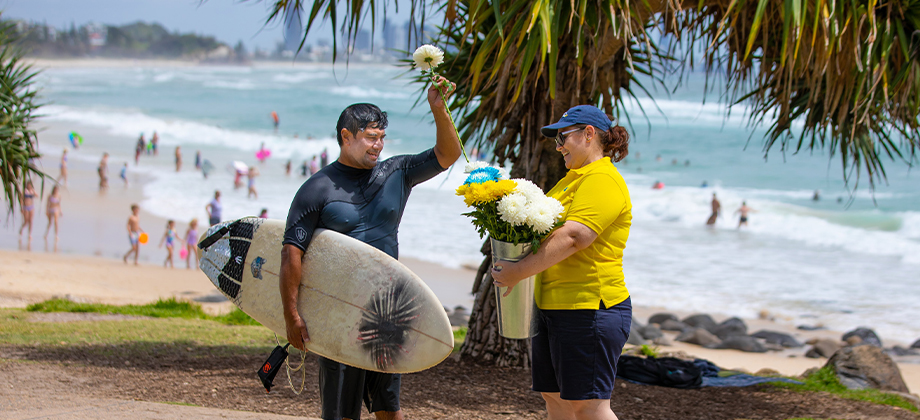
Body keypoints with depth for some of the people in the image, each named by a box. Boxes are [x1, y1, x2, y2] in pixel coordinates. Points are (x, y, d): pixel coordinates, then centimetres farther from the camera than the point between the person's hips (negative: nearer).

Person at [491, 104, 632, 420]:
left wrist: (519, 271, -23)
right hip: (553, 306, 11)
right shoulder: (573, 179, 21)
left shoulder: (603, 181, -14)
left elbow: (573, 237, -25)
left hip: (587, 308, -11)